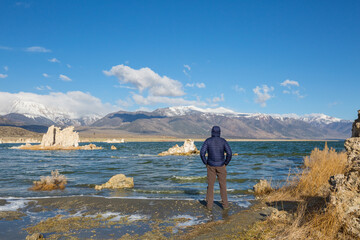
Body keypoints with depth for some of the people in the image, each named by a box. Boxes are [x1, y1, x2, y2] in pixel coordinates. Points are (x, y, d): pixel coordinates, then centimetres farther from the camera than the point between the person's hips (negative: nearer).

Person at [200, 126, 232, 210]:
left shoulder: (207, 141, -5)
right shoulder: (223, 141, -4)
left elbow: (202, 153, -14)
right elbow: (229, 153, -15)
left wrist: (206, 163, -1)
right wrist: (226, 163, -1)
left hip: (211, 166, 0)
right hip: (221, 166, 0)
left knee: (210, 185, 8)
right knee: (223, 185, 11)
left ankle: (209, 205, 10)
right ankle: (225, 204, 15)